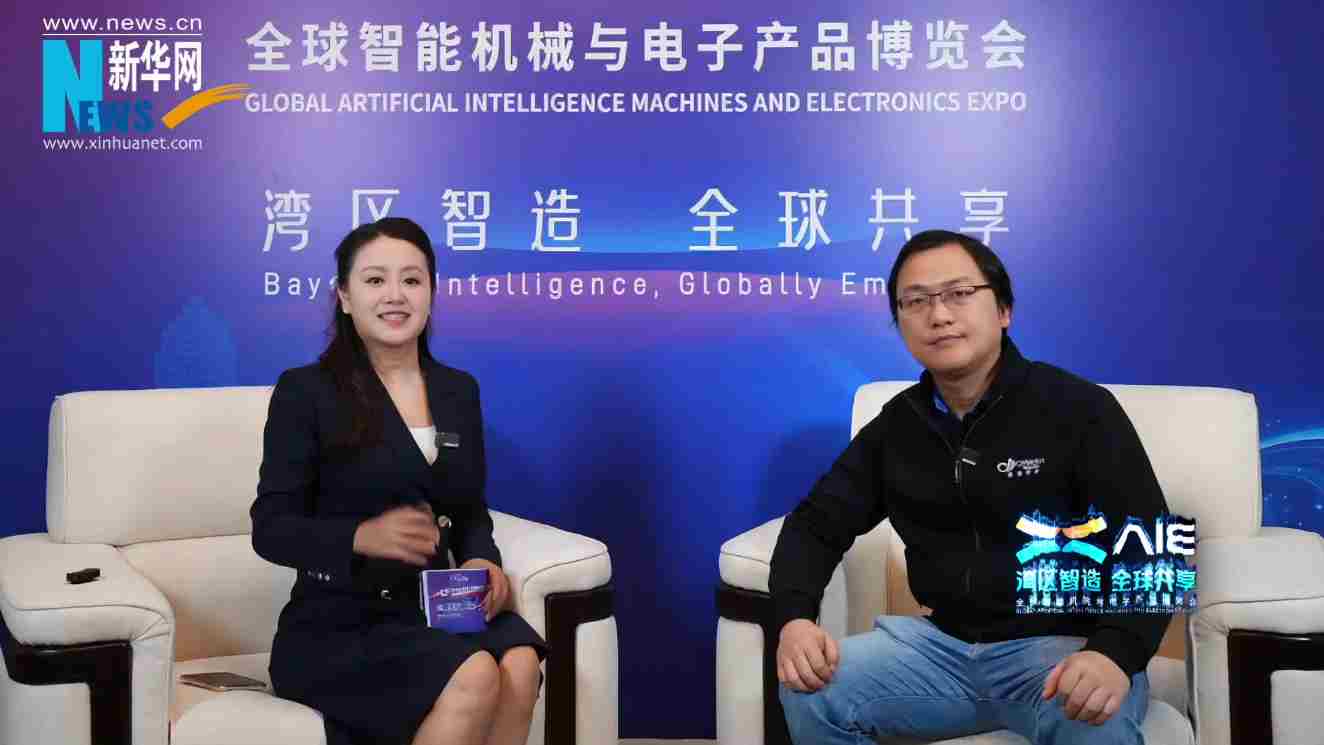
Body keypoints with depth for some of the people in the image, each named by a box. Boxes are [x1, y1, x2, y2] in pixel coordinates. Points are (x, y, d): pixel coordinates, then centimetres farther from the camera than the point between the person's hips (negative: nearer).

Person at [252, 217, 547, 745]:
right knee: (475, 677, -31)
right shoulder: (306, 392, -2)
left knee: (520, 666, -28)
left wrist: (482, 562, -5)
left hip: (435, 610, 5)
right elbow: (271, 529, -5)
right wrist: (362, 537, -23)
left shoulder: (459, 390, 13)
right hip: (337, 626, -4)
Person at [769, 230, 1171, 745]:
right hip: (943, 643, 5)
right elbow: (818, 523, 10)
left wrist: (1115, 652, -30)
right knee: (810, 693, -14)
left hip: (1063, 645, -4)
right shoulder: (896, 424, 7)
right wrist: (795, 617, -11)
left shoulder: (1079, 410, -7)